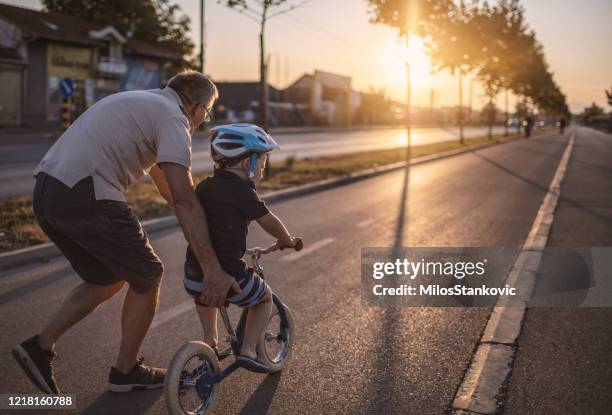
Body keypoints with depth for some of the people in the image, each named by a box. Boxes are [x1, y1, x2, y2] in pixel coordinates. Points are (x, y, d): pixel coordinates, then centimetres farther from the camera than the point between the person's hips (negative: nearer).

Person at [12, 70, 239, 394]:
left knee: (109, 279, 23)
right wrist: (213, 270, -17)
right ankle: (126, 371, 21)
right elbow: (184, 200, -15)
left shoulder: (144, 103, 25)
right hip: (86, 198, -9)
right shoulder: (172, 116, -4)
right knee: (147, 277, 9)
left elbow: (168, 188, 32)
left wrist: (200, 225, 36)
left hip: (46, 194, 9)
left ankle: (40, 346, 18)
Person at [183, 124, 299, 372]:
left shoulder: (204, 186, 10)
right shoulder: (242, 190, -11)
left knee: (203, 293, 40)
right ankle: (247, 351, 11)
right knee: (265, 298, 22)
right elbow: (270, 222, -2)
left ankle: (210, 339, 32)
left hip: (194, 278, 6)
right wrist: (287, 240, 18)